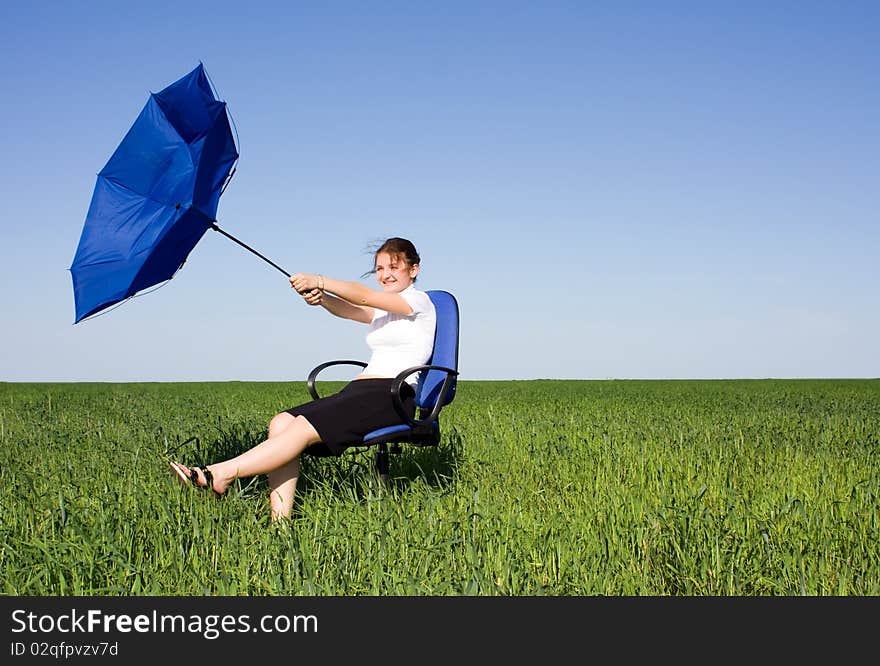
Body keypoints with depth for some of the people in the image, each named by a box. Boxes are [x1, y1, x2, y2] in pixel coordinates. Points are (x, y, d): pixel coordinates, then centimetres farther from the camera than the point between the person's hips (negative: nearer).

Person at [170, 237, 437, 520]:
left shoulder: (419, 300, 5)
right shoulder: (382, 310, 28)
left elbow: (363, 297, -10)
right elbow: (347, 310, 7)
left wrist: (318, 280, -18)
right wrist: (319, 296, -15)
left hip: (390, 396, -8)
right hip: (358, 391, 8)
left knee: (304, 428, -26)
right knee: (281, 423, -14)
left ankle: (218, 474, -31)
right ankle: (280, 524, -26)